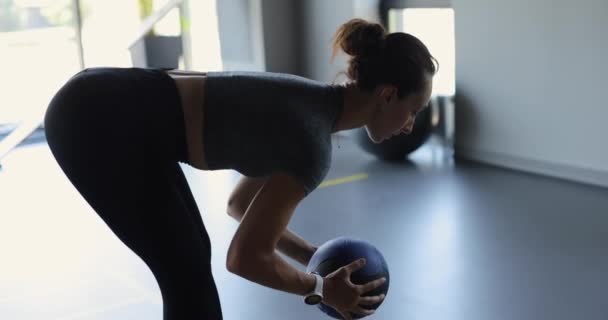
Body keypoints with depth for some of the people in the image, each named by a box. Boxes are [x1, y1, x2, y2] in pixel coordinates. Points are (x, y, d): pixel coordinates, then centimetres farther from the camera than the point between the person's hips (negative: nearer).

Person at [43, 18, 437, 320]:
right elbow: (246, 257, -15)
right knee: (188, 272, 0)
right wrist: (320, 286, 0)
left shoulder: (311, 105, 11)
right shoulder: (312, 142, -16)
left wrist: (314, 255, 17)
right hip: (100, 122, -9)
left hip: (104, 109, 9)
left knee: (189, 260, 15)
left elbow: (240, 204, 21)